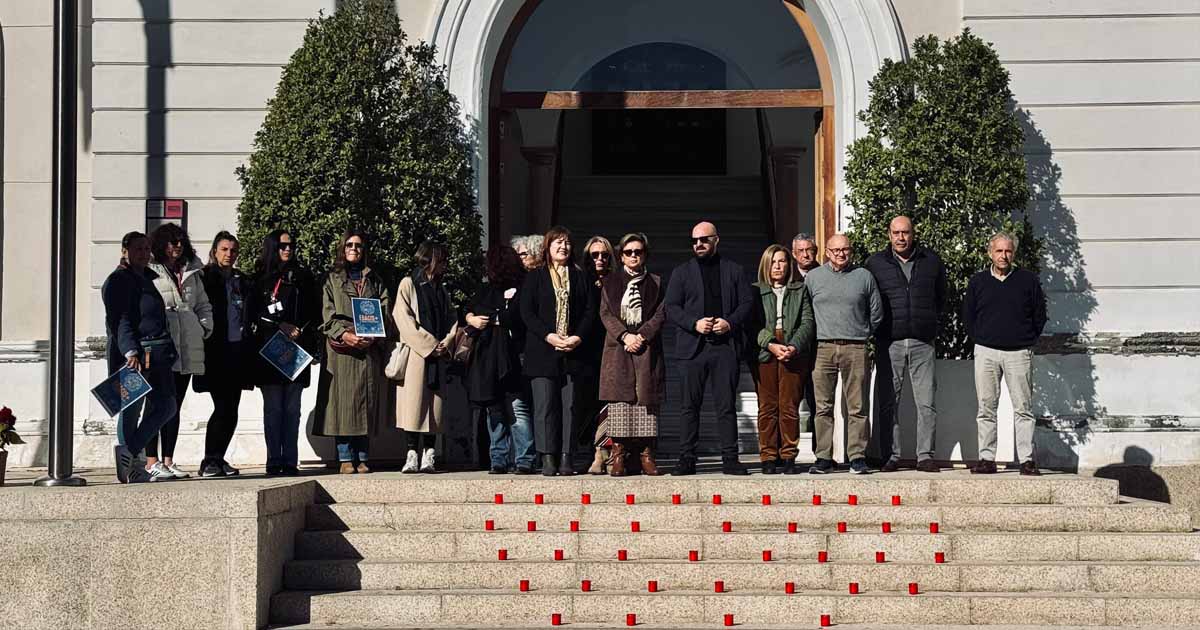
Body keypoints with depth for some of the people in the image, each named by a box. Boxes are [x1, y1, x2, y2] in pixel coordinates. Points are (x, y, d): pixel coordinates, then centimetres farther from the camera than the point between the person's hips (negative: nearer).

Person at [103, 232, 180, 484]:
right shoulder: (118, 280, -6)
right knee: (132, 408, -6)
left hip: (156, 354, 9)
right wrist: (131, 351, -28)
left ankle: (128, 454, 8)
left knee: (166, 406, 6)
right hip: (132, 354, -9)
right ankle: (128, 457, -1)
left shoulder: (147, 278, 22)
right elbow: (119, 320, -17)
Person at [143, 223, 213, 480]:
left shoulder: (191, 273, 19)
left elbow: (203, 305, 26)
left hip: (186, 349, 6)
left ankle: (168, 461, 13)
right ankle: (151, 462, -5)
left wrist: (205, 328, 11)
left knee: (175, 407, 9)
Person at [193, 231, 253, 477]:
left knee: (231, 409, 6)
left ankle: (218, 459, 14)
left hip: (238, 350, 6)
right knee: (223, 407, -11)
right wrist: (205, 345, -11)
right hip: (216, 352, -6)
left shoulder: (242, 280, 17)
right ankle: (210, 462, -5)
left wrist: (250, 349, 14)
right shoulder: (204, 277, -1)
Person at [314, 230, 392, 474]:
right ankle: (345, 458, -2)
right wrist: (345, 335, -16)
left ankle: (362, 458, 5)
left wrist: (372, 337, -11)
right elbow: (328, 317, 1)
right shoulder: (332, 280, 11)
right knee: (343, 401, -5)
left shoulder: (376, 281, 17)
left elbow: (385, 314, 7)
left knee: (367, 401, 0)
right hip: (341, 350, -2)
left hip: (370, 349, 2)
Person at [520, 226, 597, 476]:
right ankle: (548, 458, -2)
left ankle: (566, 458, 2)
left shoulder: (580, 278, 14)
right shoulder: (534, 278, 9)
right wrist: (548, 336, -12)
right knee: (545, 406, -5)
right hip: (543, 351, -1)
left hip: (573, 351, 1)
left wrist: (578, 337, -8)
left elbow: (590, 310, 8)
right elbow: (527, 312, 0)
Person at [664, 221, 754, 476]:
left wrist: (730, 322, -10)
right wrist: (694, 323, -11)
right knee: (689, 406, 0)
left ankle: (730, 458, 4)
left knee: (726, 405, 0)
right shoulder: (681, 272, 12)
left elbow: (747, 303, 7)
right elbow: (672, 309, 5)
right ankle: (687, 459, 3)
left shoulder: (734, 271, 13)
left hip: (726, 347, 0)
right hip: (692, 347, 0)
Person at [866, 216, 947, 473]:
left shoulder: (931, 261, 8)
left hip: (922, 343, 1)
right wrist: (879, 326, 9)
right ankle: (891, 456, 5)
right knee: (888, 402, 0)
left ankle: (925, 455, 5)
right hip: (889, 343, -1)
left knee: (926, 402, -1)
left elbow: (940, 297, 21)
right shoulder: (876, 263, 5)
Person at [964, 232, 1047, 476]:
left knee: (1023, 409, -1)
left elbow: (1039, 315, 10)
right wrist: (980, 340, 8)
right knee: (986, 408, 2)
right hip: (986, 352, 1)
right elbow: (968, 316, 14)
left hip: (1019, 352, -1)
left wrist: (1028, 341, 6)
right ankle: (987, 459, 6)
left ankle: (1027, 460, 1)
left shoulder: (1028, 280, 4)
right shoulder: (977, 282, 7)